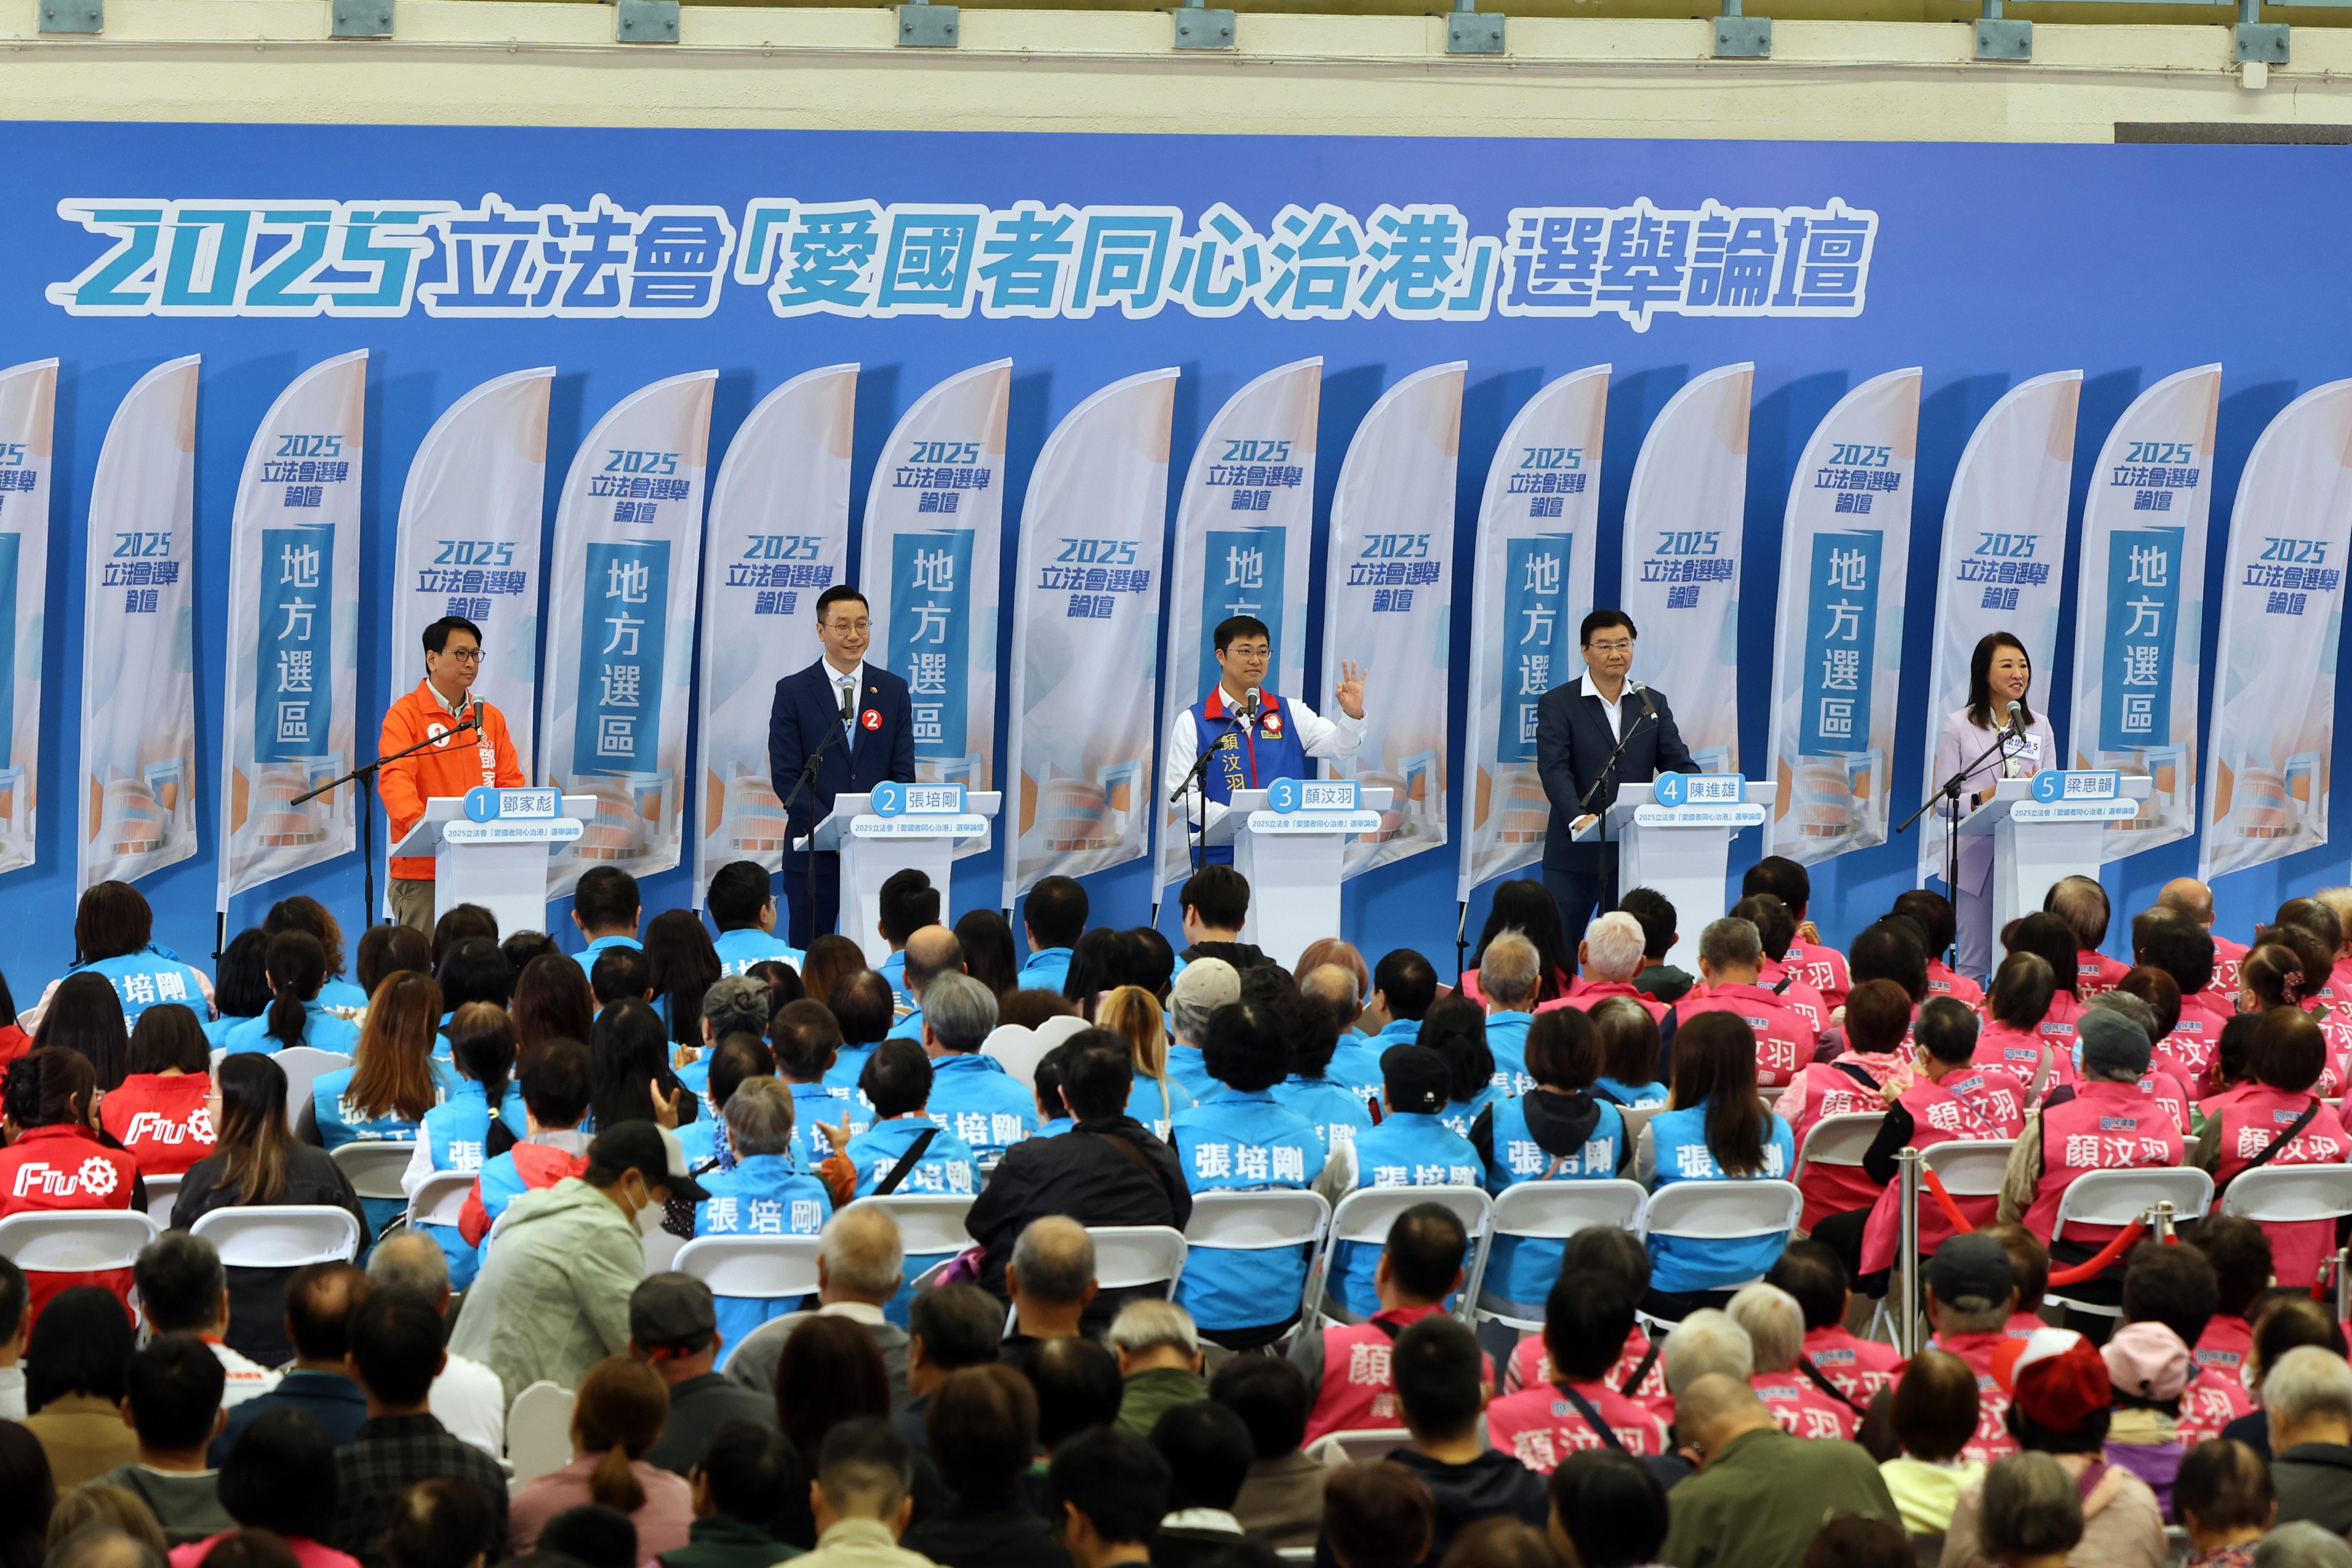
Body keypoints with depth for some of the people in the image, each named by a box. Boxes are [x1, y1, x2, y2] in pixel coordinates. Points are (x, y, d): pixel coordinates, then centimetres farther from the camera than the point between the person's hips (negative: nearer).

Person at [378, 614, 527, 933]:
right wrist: (416, 820, -34)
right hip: (423, 870, -5)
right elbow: (395, 777, -15)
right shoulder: (405, 715, -1)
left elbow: (510, 781, 13)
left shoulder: (491, 718, 17)